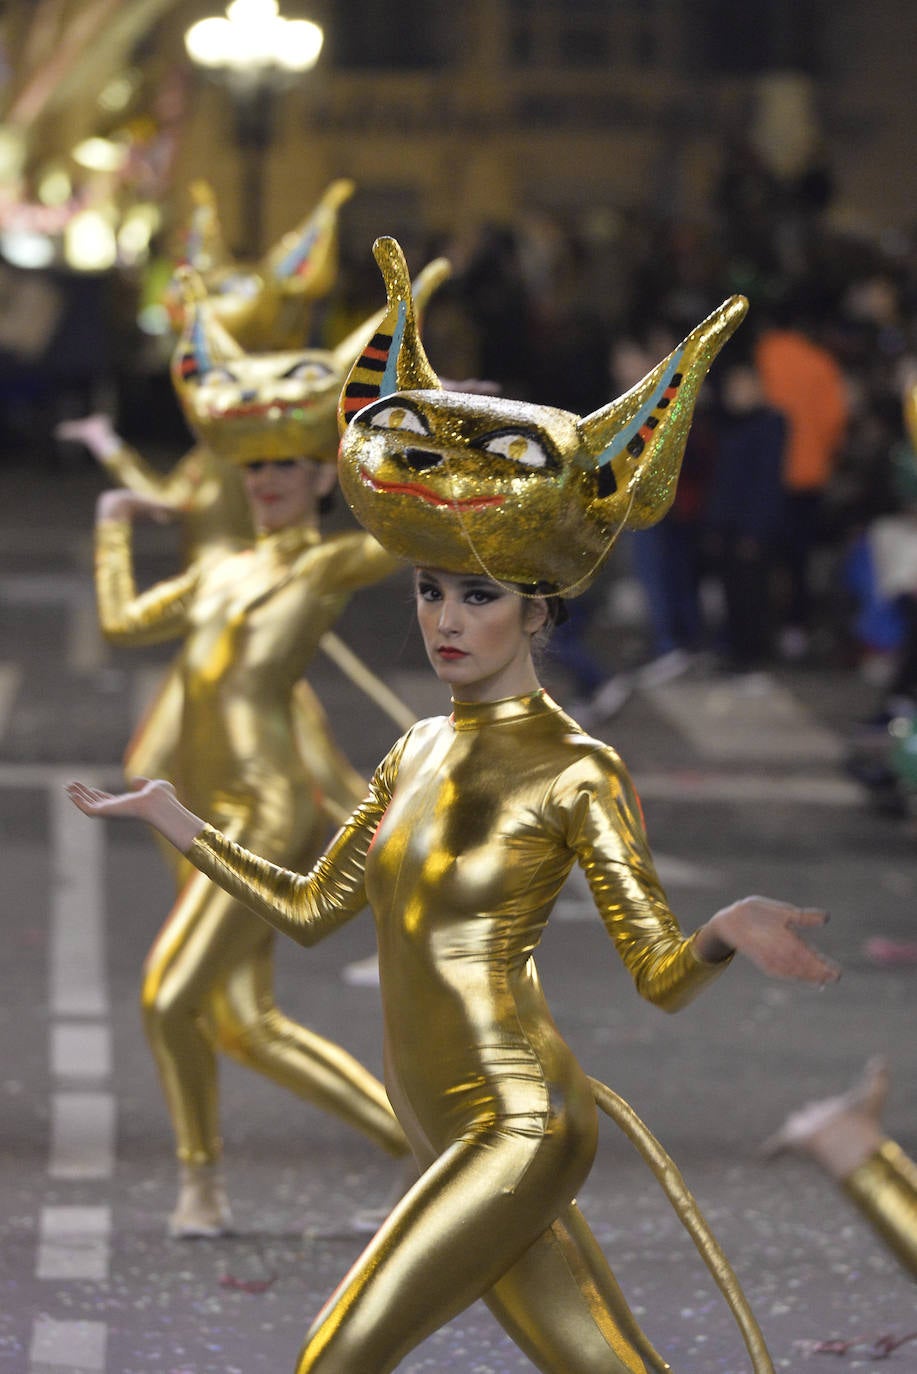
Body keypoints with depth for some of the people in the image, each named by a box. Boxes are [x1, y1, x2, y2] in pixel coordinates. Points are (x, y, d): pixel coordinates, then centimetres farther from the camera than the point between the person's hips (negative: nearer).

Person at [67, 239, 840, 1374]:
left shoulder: (575, 771, -7)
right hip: (453, 1139, 7)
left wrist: (728, 933, -30)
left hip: (519, 1125, -7)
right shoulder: (419, 756, 14)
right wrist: (172, 820, 22)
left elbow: (660, 971, -9)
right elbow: (308, 909, 23)